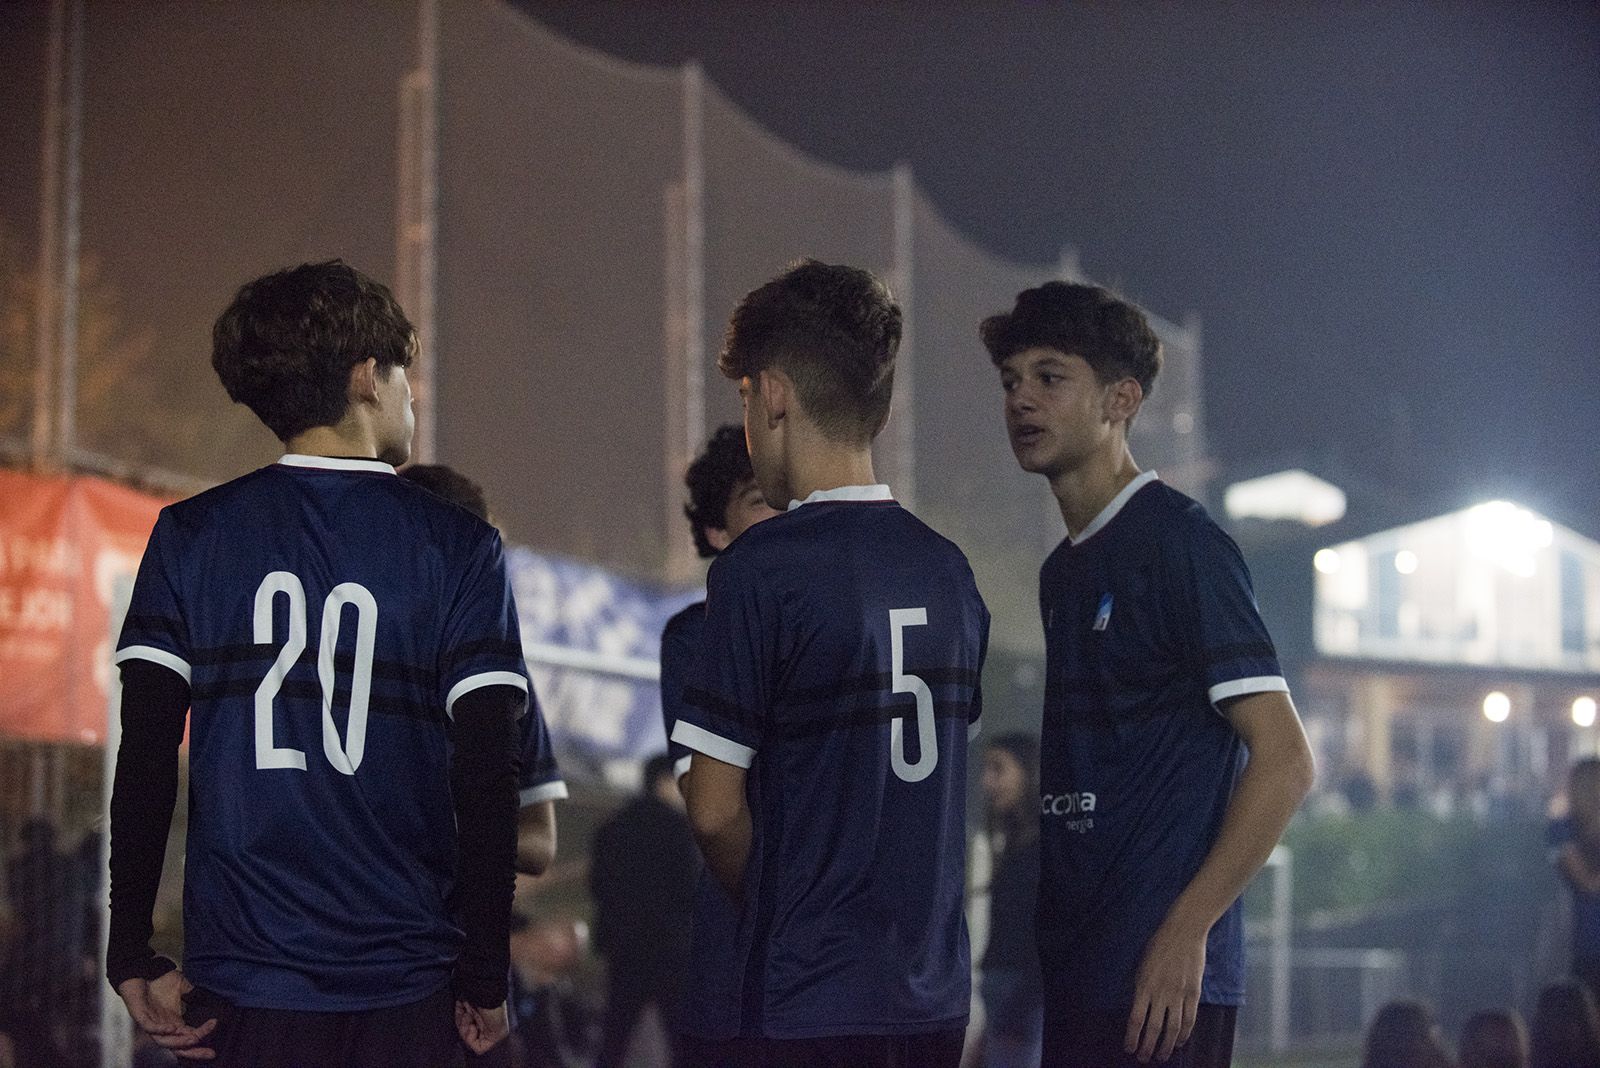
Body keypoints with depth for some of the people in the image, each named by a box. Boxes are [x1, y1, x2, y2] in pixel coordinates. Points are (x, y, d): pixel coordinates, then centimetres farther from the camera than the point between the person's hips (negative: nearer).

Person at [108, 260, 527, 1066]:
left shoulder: (190, 537, 3)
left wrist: (133, 956, 4)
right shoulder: (458, 548, 0)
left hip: (242, 984, 1)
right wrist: (486, 980, 3)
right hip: (406, 984, -1)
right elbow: (486, 777, -5)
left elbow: (146, 758, -1)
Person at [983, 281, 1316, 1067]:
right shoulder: (1062, 570, 17)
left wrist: (1184, 931, -18)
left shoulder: (1180, 543, -8)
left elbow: (1284, 760, -13)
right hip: (1074, 972, 8)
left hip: (1162, 978, -8)